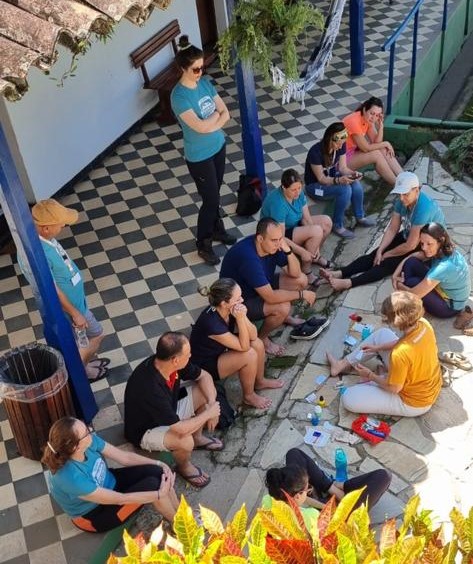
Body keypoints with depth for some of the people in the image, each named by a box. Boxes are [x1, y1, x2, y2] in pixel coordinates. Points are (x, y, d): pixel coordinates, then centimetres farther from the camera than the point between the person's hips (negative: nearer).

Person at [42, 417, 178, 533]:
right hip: (94, 514, -6)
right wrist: (159, 494, -25)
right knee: (151, 484, -21)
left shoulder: (89, 441, -21)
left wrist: (159, 464, -13)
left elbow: (125, 457, -7)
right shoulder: (72, 478, -39)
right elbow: (120, 499, -30)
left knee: (158, 472, -13)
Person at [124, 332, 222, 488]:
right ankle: (184, 467, 2)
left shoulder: (171, 362, -19)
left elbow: (203, 376, -1)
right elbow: (180, 429, -39)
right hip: (146, 431, -7)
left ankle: (197, 437, 18)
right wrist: (208, 413, -24)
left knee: (206, 391, -4)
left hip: (170, 410, 8)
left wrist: (212, 404, -17)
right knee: (185, 441, -34)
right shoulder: (150, 388, -41)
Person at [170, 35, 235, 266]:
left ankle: (217, 229, 44)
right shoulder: (179, 96, -25)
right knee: (210, 200, 2)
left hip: (218, 146, 7)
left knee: (215, 194, 22)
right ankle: (203, 245, 19)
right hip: (199, 156, -7)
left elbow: (226, 114, -3)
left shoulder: (206, 83, -2)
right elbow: (199, 126, -30)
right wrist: (215, 114, -13)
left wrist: (210, 125, -20)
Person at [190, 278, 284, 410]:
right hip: (204, 366, -8)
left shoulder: (232, 310, -15)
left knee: (257, 344, -4)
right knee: (250, 355, -23)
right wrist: (240, 318, -37)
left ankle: (259, 381, 21)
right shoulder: (212, 323, -38)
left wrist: (242, 316, -29)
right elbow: (244, 347, -27)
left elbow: (253, 335, -12)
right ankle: (249, 396, 1)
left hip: (219, 352, 8)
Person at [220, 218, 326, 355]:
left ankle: (285, 317, 22)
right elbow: (270, 297, -36)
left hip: (261, 287, 8)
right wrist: (301, 294, -24)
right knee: (283, 307, -28)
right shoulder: (248, 257, -38)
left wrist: (288, 250, -26)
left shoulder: (272, 246, -14)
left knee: (301, 279, 0)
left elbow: (295, 273, -8)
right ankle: (261, 338, 0)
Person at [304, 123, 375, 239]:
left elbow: (342, 168, -3)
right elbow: (321, 179, -25)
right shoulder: (316, 152, -30)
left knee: (356, 184, -21)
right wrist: (339, 180, -40)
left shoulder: (341, 146, -11)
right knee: (345, 189, -30)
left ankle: (360, 217, 0)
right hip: (315, 185, -6)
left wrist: (353, 173, -24)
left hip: (332, 179, 6)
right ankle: (338, 226, -16)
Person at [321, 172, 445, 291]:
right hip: (408, 236, 8)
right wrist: (380, 251, -18)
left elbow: (411, 245, -30)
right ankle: (340, 273, -22)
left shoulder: (424, 208, -34)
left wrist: (387, 254, -17)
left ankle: (348, 283, -35)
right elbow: (392, 229, -5)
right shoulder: (403, 201, -9)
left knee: (389, 263, -24)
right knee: (375, 255, -12)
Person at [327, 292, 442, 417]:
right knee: (381, 334, 15)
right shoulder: (424, 324, -18)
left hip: (413, 403, -8)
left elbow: (393, 388, -23)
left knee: (348, 399, -14)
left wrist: (370, 375, -6)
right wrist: (378, 347, 5)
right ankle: (343, 364, 28)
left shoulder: (400, 353, -40)